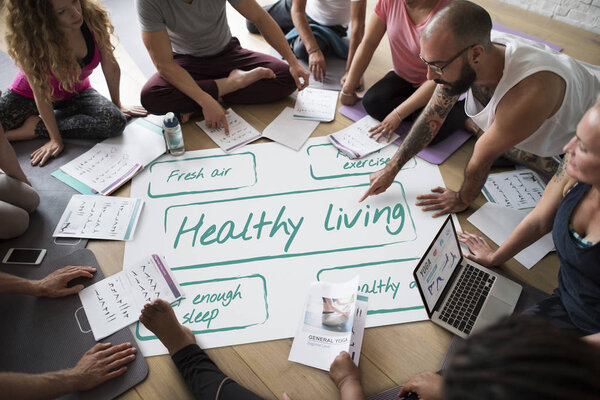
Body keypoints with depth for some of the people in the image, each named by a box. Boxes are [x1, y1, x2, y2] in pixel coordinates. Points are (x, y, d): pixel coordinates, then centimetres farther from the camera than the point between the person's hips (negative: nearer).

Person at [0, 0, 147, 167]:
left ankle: (35, 127, -12)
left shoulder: (93, 18, -25)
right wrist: (55, 139, -21)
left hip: (77, 92, 4)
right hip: (29, 94, -3)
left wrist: (117, 104, 0)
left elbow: (110, 67, -11)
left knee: (116, 121, -27)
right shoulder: (31, 41, -31)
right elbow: (41, 93, -23)